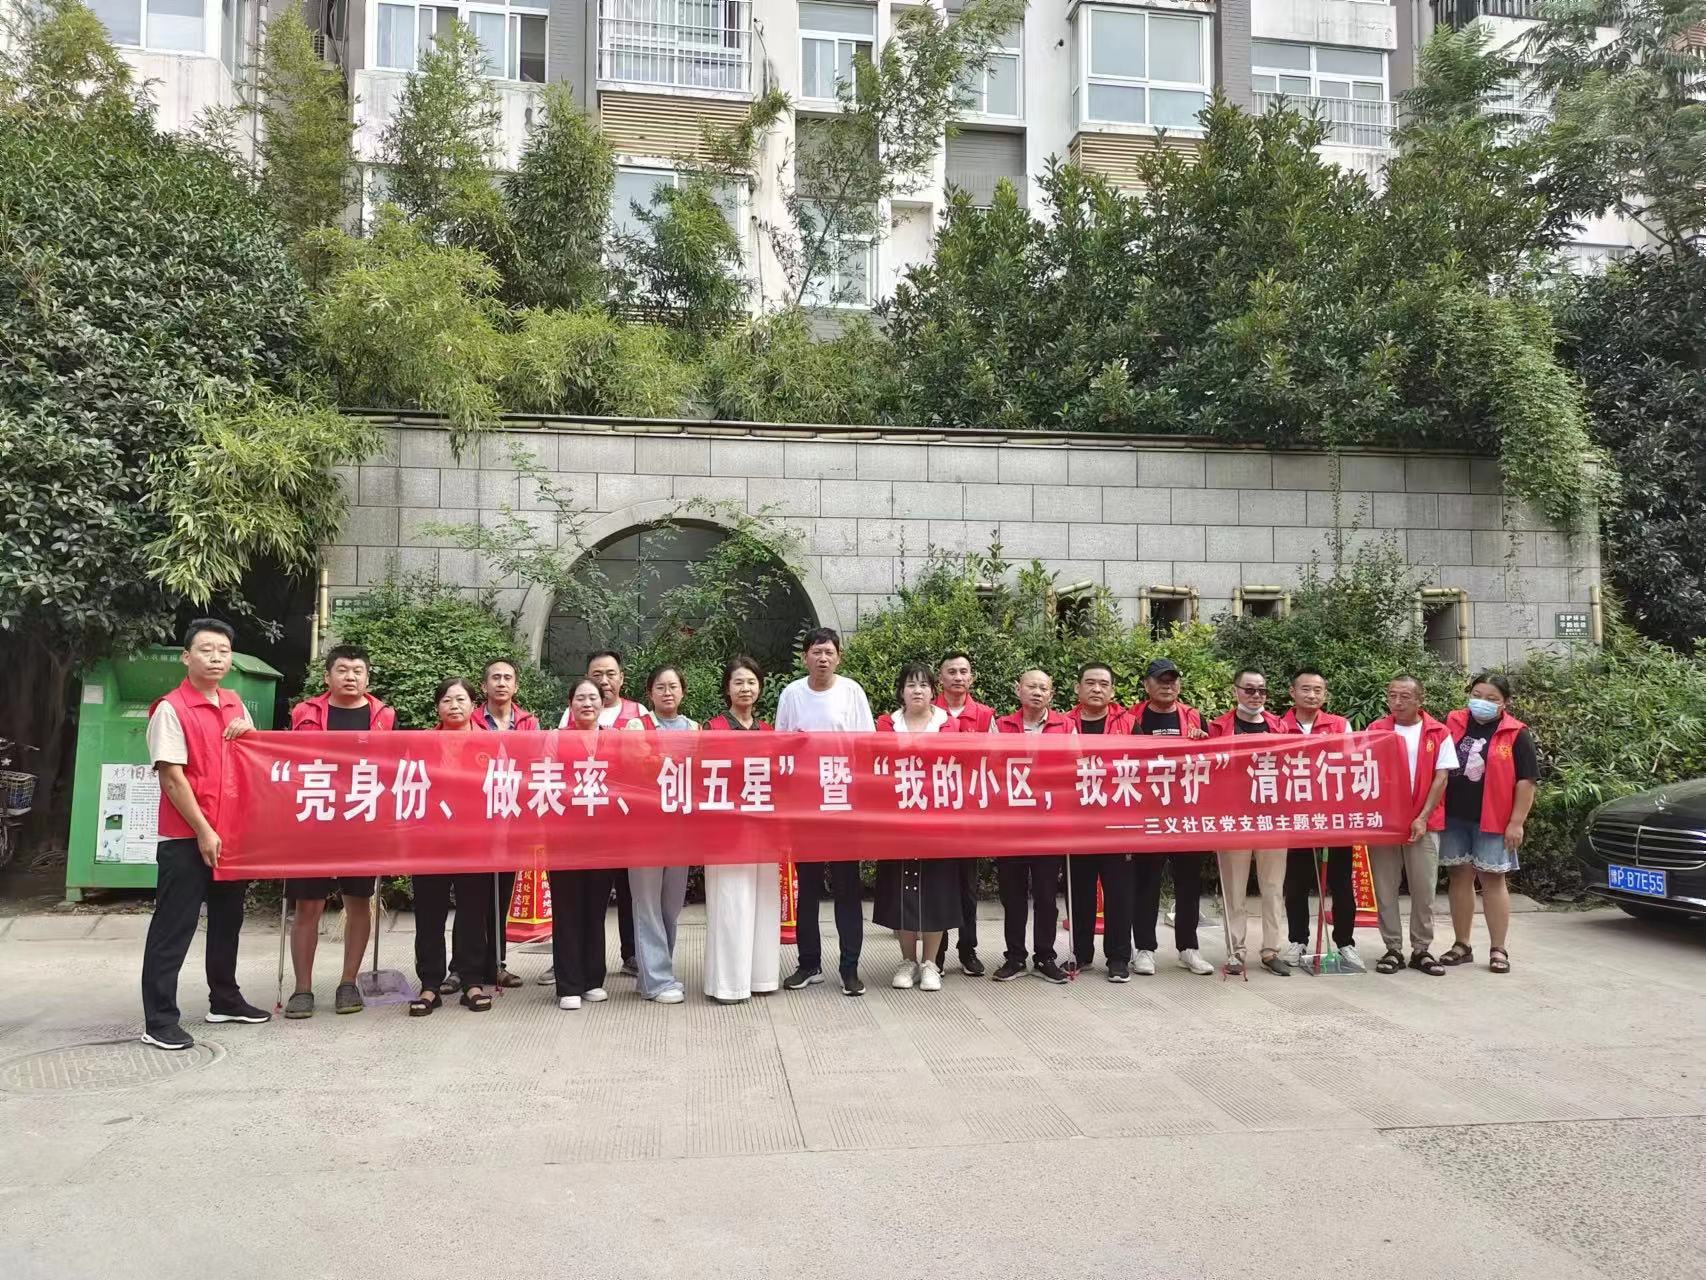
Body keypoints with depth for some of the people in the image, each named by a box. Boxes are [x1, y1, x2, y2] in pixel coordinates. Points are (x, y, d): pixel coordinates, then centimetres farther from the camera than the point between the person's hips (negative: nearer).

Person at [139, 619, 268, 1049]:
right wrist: (203, 831, -16)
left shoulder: (235, 704, 10)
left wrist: (247, 733, -4)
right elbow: (171, 776, -14)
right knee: (173, 927, -1)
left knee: (227, 918, 16)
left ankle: (225, 999, 30)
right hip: (186, 837, -7)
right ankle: (159, 1020, 5)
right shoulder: (171, 709, -11)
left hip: (232, 832, 7)